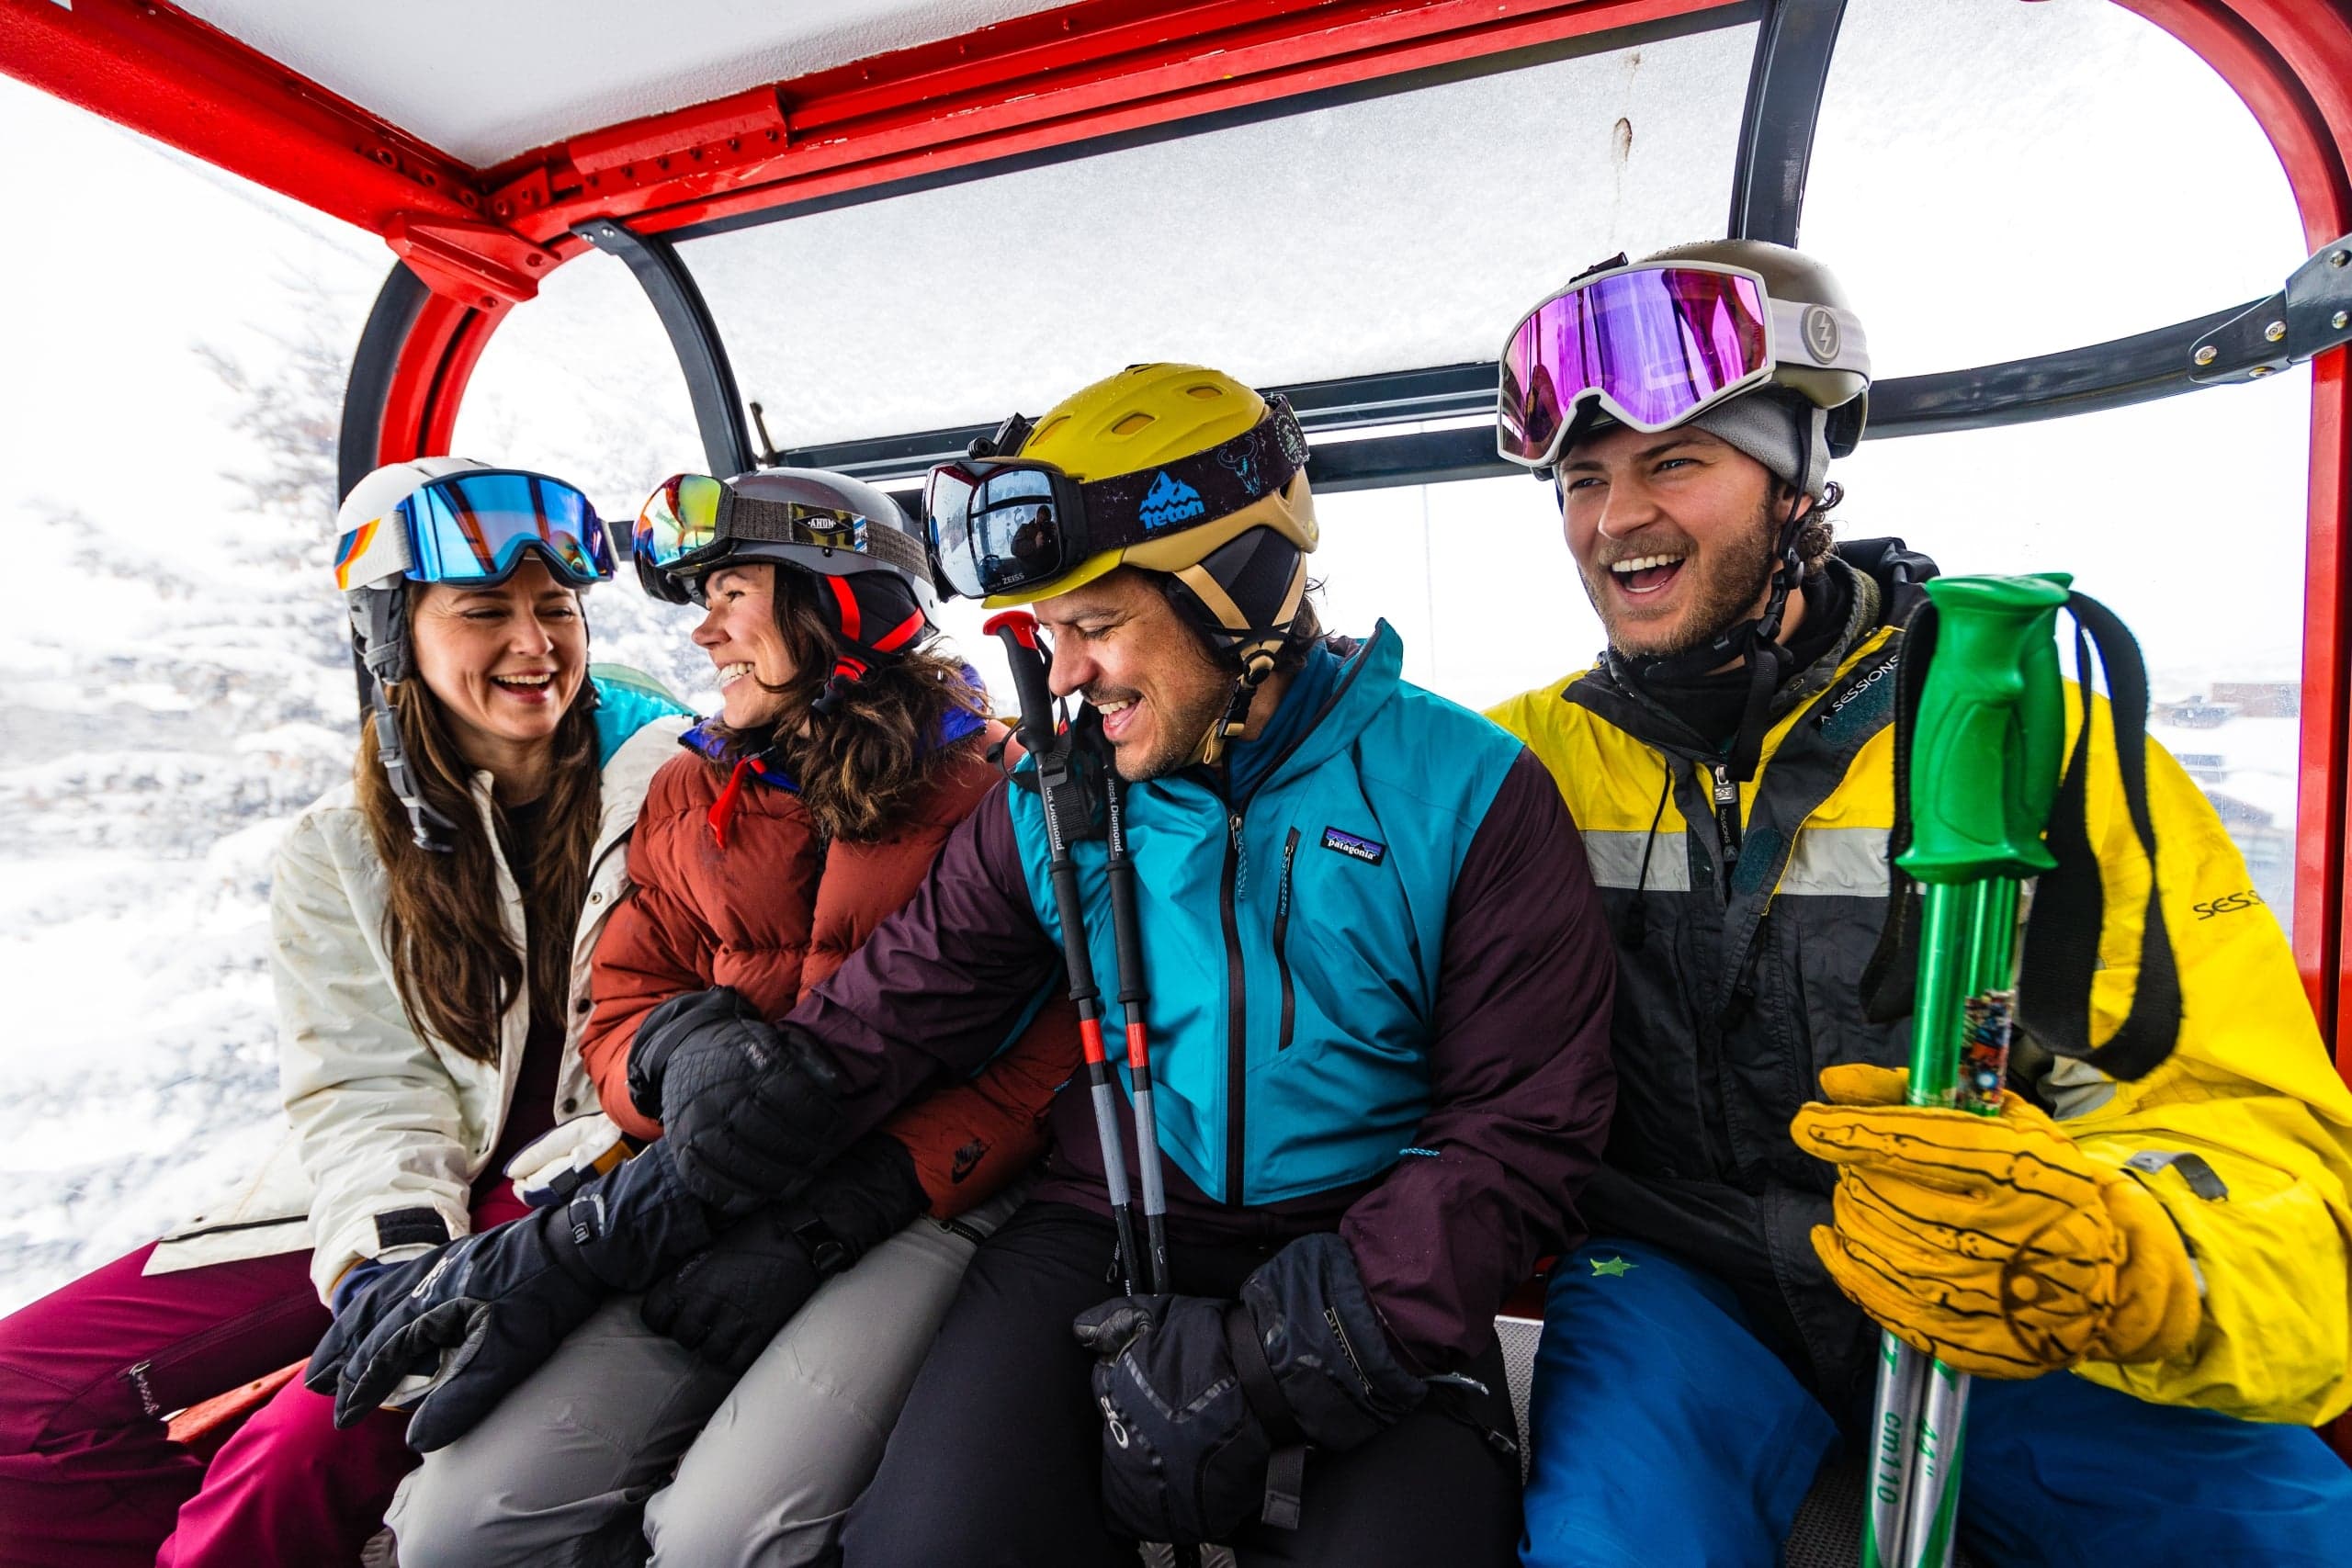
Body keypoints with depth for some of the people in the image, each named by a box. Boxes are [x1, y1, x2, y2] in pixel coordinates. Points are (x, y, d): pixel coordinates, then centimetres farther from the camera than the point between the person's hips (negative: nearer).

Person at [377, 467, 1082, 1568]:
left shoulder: (993, 793, -6)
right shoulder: (689, 795, 13)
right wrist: (669, 1051, -12)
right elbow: (619, 1009, 12)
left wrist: (856, 1202, -20)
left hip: (924, 1200, -4)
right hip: (717, 1201, 5)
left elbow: (1055, 1050, -12)